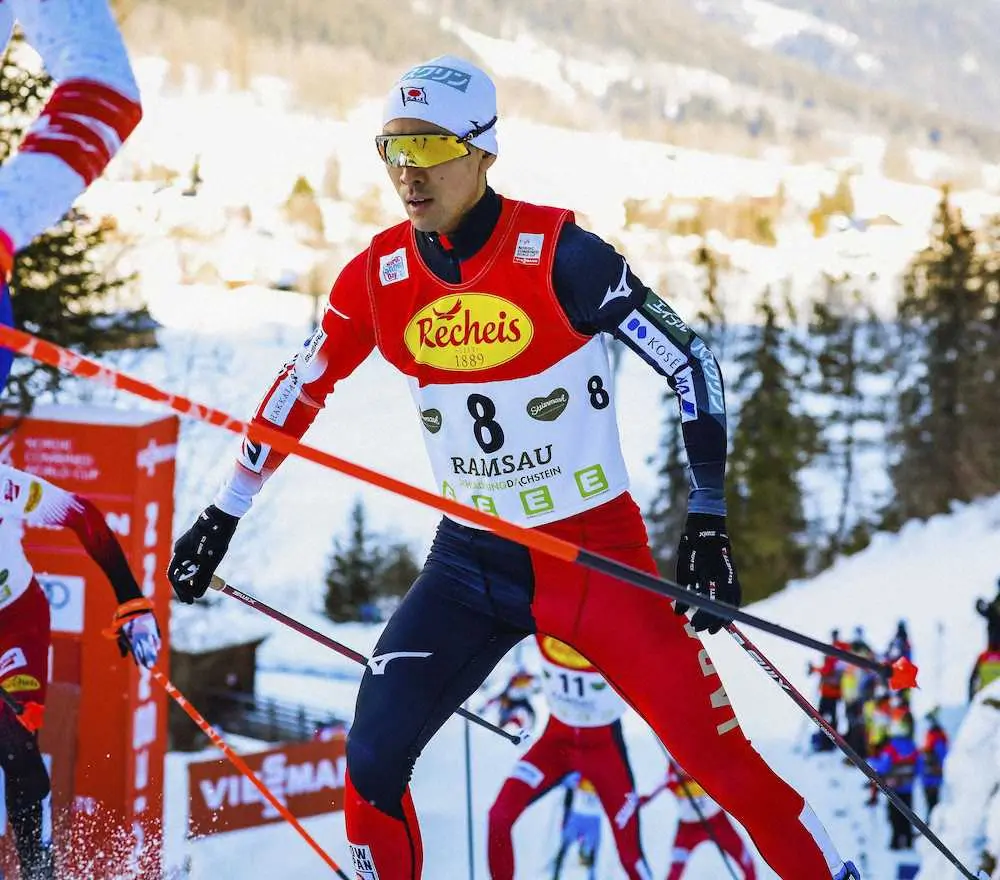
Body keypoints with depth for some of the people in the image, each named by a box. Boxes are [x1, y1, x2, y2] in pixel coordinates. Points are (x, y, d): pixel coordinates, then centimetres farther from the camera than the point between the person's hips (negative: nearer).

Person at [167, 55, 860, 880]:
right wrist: (220, 520, 14)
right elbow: (298, 391, 11)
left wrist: (708, 522, -14)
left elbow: (692, 365, -10)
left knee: (721, 757, -6)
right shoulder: (379, 274, -4)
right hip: (471, 559, 4)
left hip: (599, 549, -4)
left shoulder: (557, 255, -17)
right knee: (372, 758, -10)